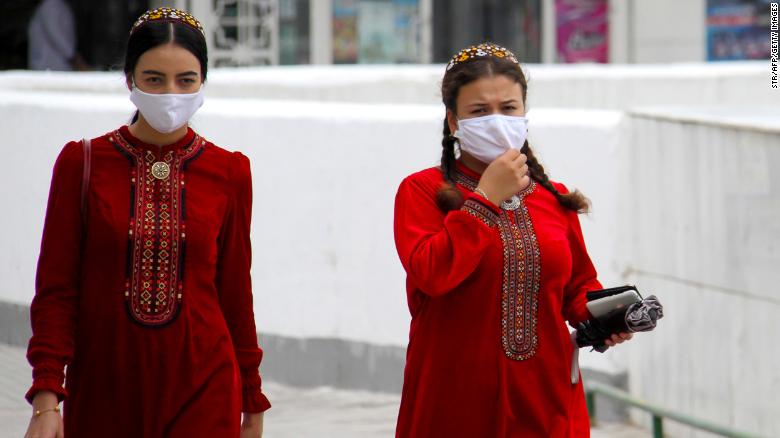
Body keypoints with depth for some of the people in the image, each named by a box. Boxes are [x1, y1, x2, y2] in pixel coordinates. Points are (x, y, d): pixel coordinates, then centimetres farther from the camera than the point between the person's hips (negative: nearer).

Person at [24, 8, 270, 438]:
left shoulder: (228, 173, 3)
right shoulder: (83, 164, -1)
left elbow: (235, 294, 9)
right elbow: (55, 290, -1)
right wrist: (46, 399, -9)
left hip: (201, 391, 0)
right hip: (102, 394, 0)